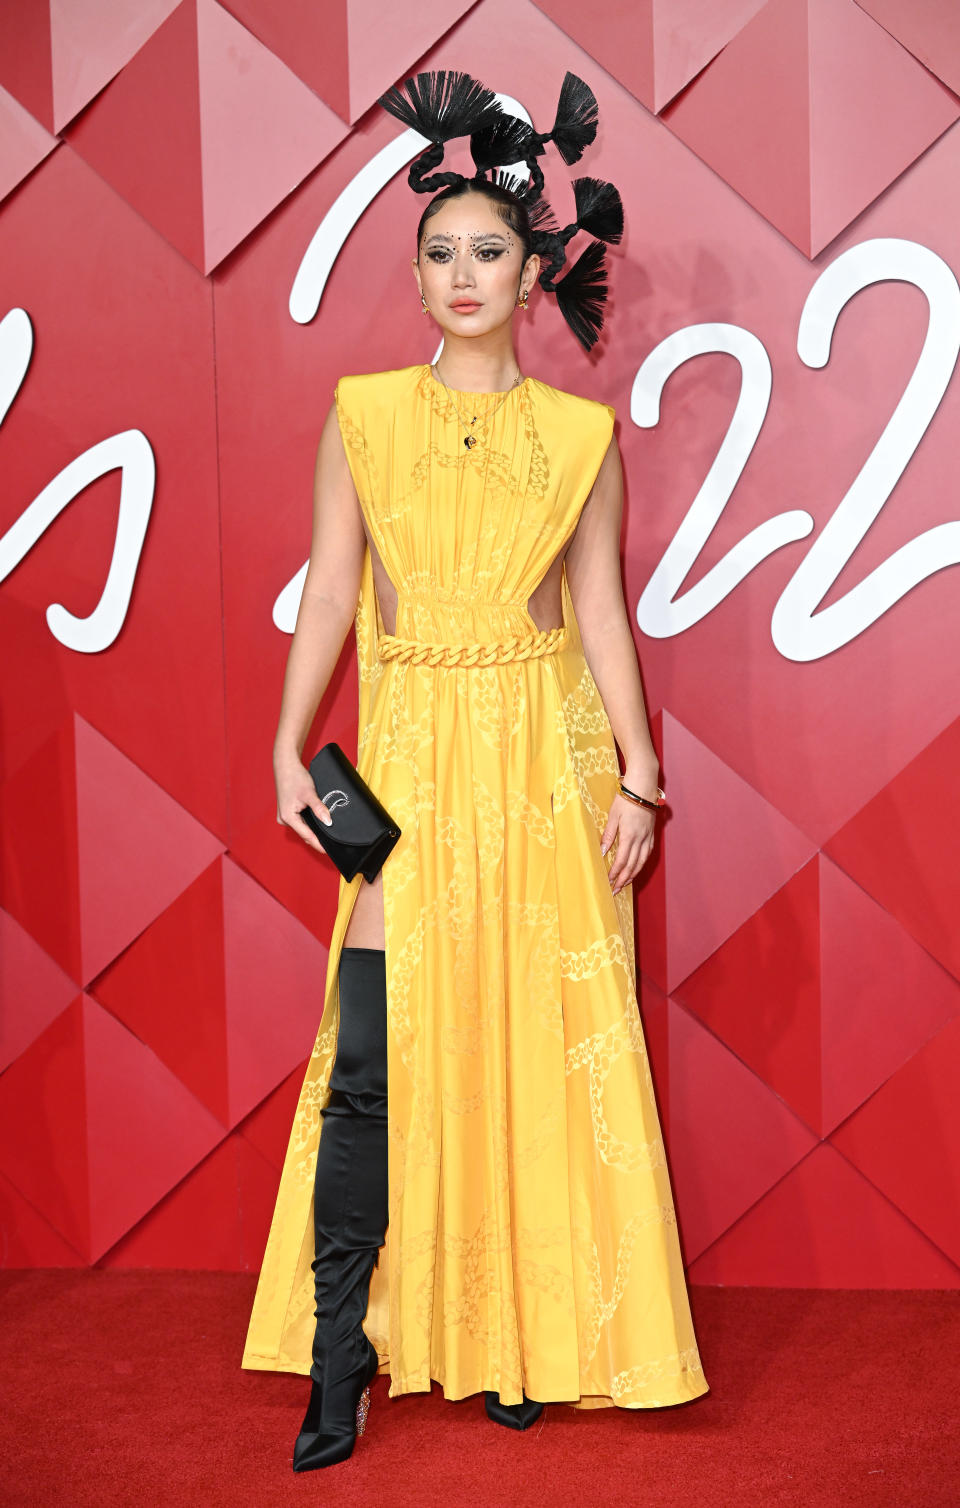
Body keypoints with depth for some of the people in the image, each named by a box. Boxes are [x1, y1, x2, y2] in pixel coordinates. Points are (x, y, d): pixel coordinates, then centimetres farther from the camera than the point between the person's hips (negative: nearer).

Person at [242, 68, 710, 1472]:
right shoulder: (364, 413, 6)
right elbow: (330, 590, 3)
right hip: (409, 752, 0)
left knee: (540, 1046, 3)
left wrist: (637, 773, -2)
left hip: (548, 752, 0)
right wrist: (291, 747, -4)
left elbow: (600, 608, 4)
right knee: (374, 1055, -5)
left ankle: (524, 1339, 18)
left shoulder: (582, 433, 6)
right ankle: (341, 1355, 6)